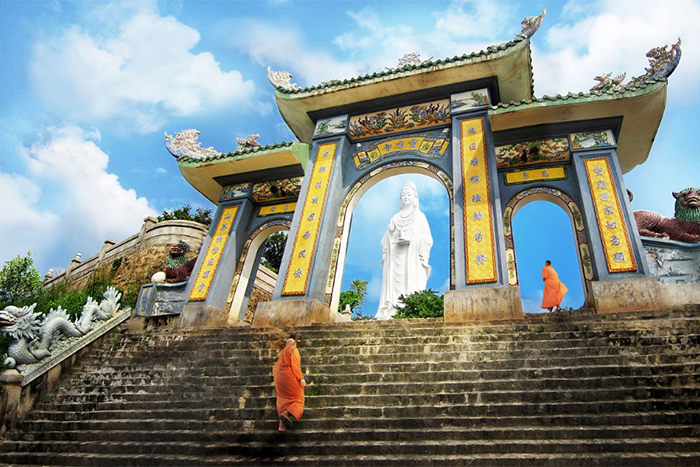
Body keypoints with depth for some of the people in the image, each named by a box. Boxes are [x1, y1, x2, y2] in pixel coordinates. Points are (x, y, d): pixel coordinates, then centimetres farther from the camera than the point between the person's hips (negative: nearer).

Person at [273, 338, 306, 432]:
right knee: (298, 397, 0)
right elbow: (295, 364, -13)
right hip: (289, 376, -7)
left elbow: (275, 367, 23)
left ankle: (281, 425, 0)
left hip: (279, 378, 7)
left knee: (283, 399, 9)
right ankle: (286, 413, -23)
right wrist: (301, 378, -17)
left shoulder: (283, 352, 22)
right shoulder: (293, 350, -1)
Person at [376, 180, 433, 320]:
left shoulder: (419, 216, 11)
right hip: (394, 258, 4)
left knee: (411, 284, -14)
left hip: (412, 258, -3)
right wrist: (394, 241, -3)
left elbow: (427, 238, 2)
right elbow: (386, 239, 18)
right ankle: (392, 312, -10)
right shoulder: (395, 218, 22)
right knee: (394, 286, -7)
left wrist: (411, 240, -13)